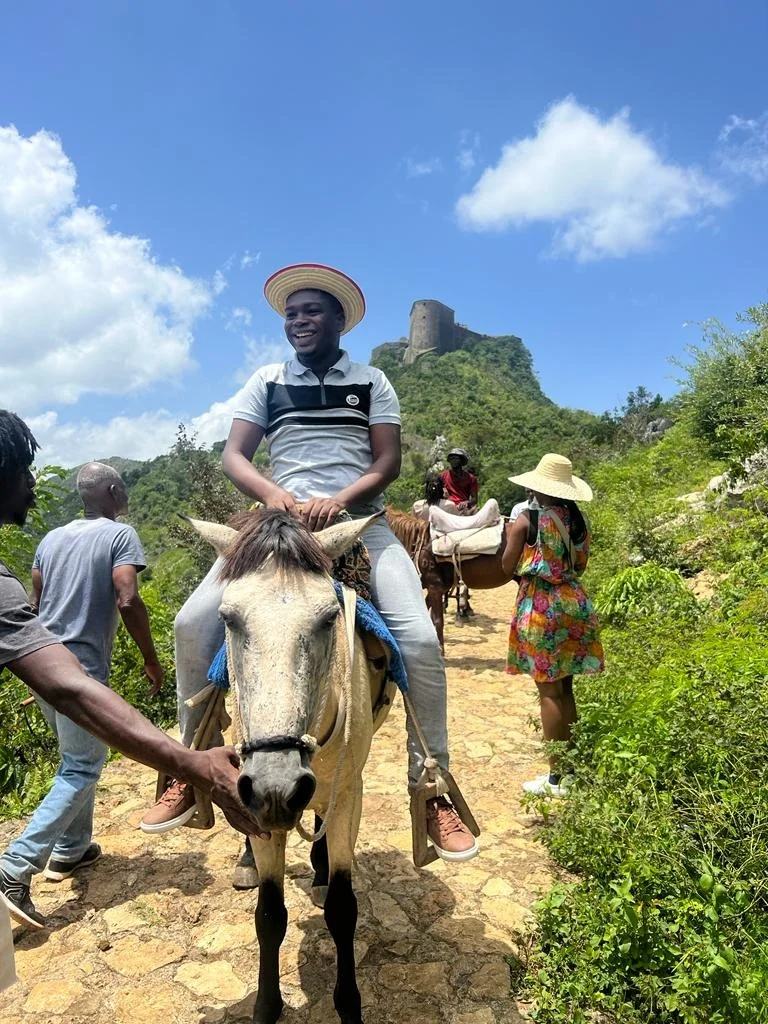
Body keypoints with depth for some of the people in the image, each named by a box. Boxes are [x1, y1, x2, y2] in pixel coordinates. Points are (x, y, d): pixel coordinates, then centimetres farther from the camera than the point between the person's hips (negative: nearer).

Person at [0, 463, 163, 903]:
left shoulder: (52, 538, 12)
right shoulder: (120, 534, -8)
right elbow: (128, 601, -19)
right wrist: (152, 660, -9)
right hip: (82, 669, -8)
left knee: (78, 757, 24)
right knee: (83, 769, 4)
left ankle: (71, 849, 33)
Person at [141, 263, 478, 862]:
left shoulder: (372, 382, 11)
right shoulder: (267, 382, 13)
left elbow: (388, 461, 1)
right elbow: (234, 457, 5)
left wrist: (338, 500, -18)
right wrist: (276, 496, -17)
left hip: (359, 522, -1)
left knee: (419, 638, -21)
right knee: (193, 623, -14)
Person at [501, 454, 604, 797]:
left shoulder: (527, 520, -12)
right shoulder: (578, 520, 3)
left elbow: (508, 566, -4)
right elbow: (581, 564, 14)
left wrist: (511, 534, 11)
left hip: (539, 606, -5)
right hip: (574, 602, 6)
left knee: (549, 691, 1)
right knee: (565, 688, 15)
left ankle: (556, 778, 8)